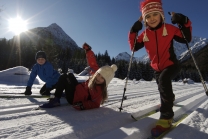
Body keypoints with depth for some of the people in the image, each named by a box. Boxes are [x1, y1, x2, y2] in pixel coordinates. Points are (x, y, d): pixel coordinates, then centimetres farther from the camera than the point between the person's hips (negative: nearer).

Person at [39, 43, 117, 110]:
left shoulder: (99, 91, -32)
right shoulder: (95, 71, -14)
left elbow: (95, 104, -29)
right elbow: (92, 62, -6)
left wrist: (82, 105, -42)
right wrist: (88, 50, -7)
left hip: (74, 98, -8)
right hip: (78, 89, 8)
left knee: (63, 77, -11)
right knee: (70, 75, 24)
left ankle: (55, 100, -5)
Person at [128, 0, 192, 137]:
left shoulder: (169, 28, -12)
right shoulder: (144, 34, -4)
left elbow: (186, 39, -7)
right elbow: (134, 47, -6)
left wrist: (184, 23, -22)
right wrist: (133, 32, -16)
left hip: (172, 64, -5)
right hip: (157, 68, 5)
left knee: (164, 80, -36)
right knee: (163, 88, 25)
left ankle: (166, 117, -27)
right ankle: (170, 99, 63)